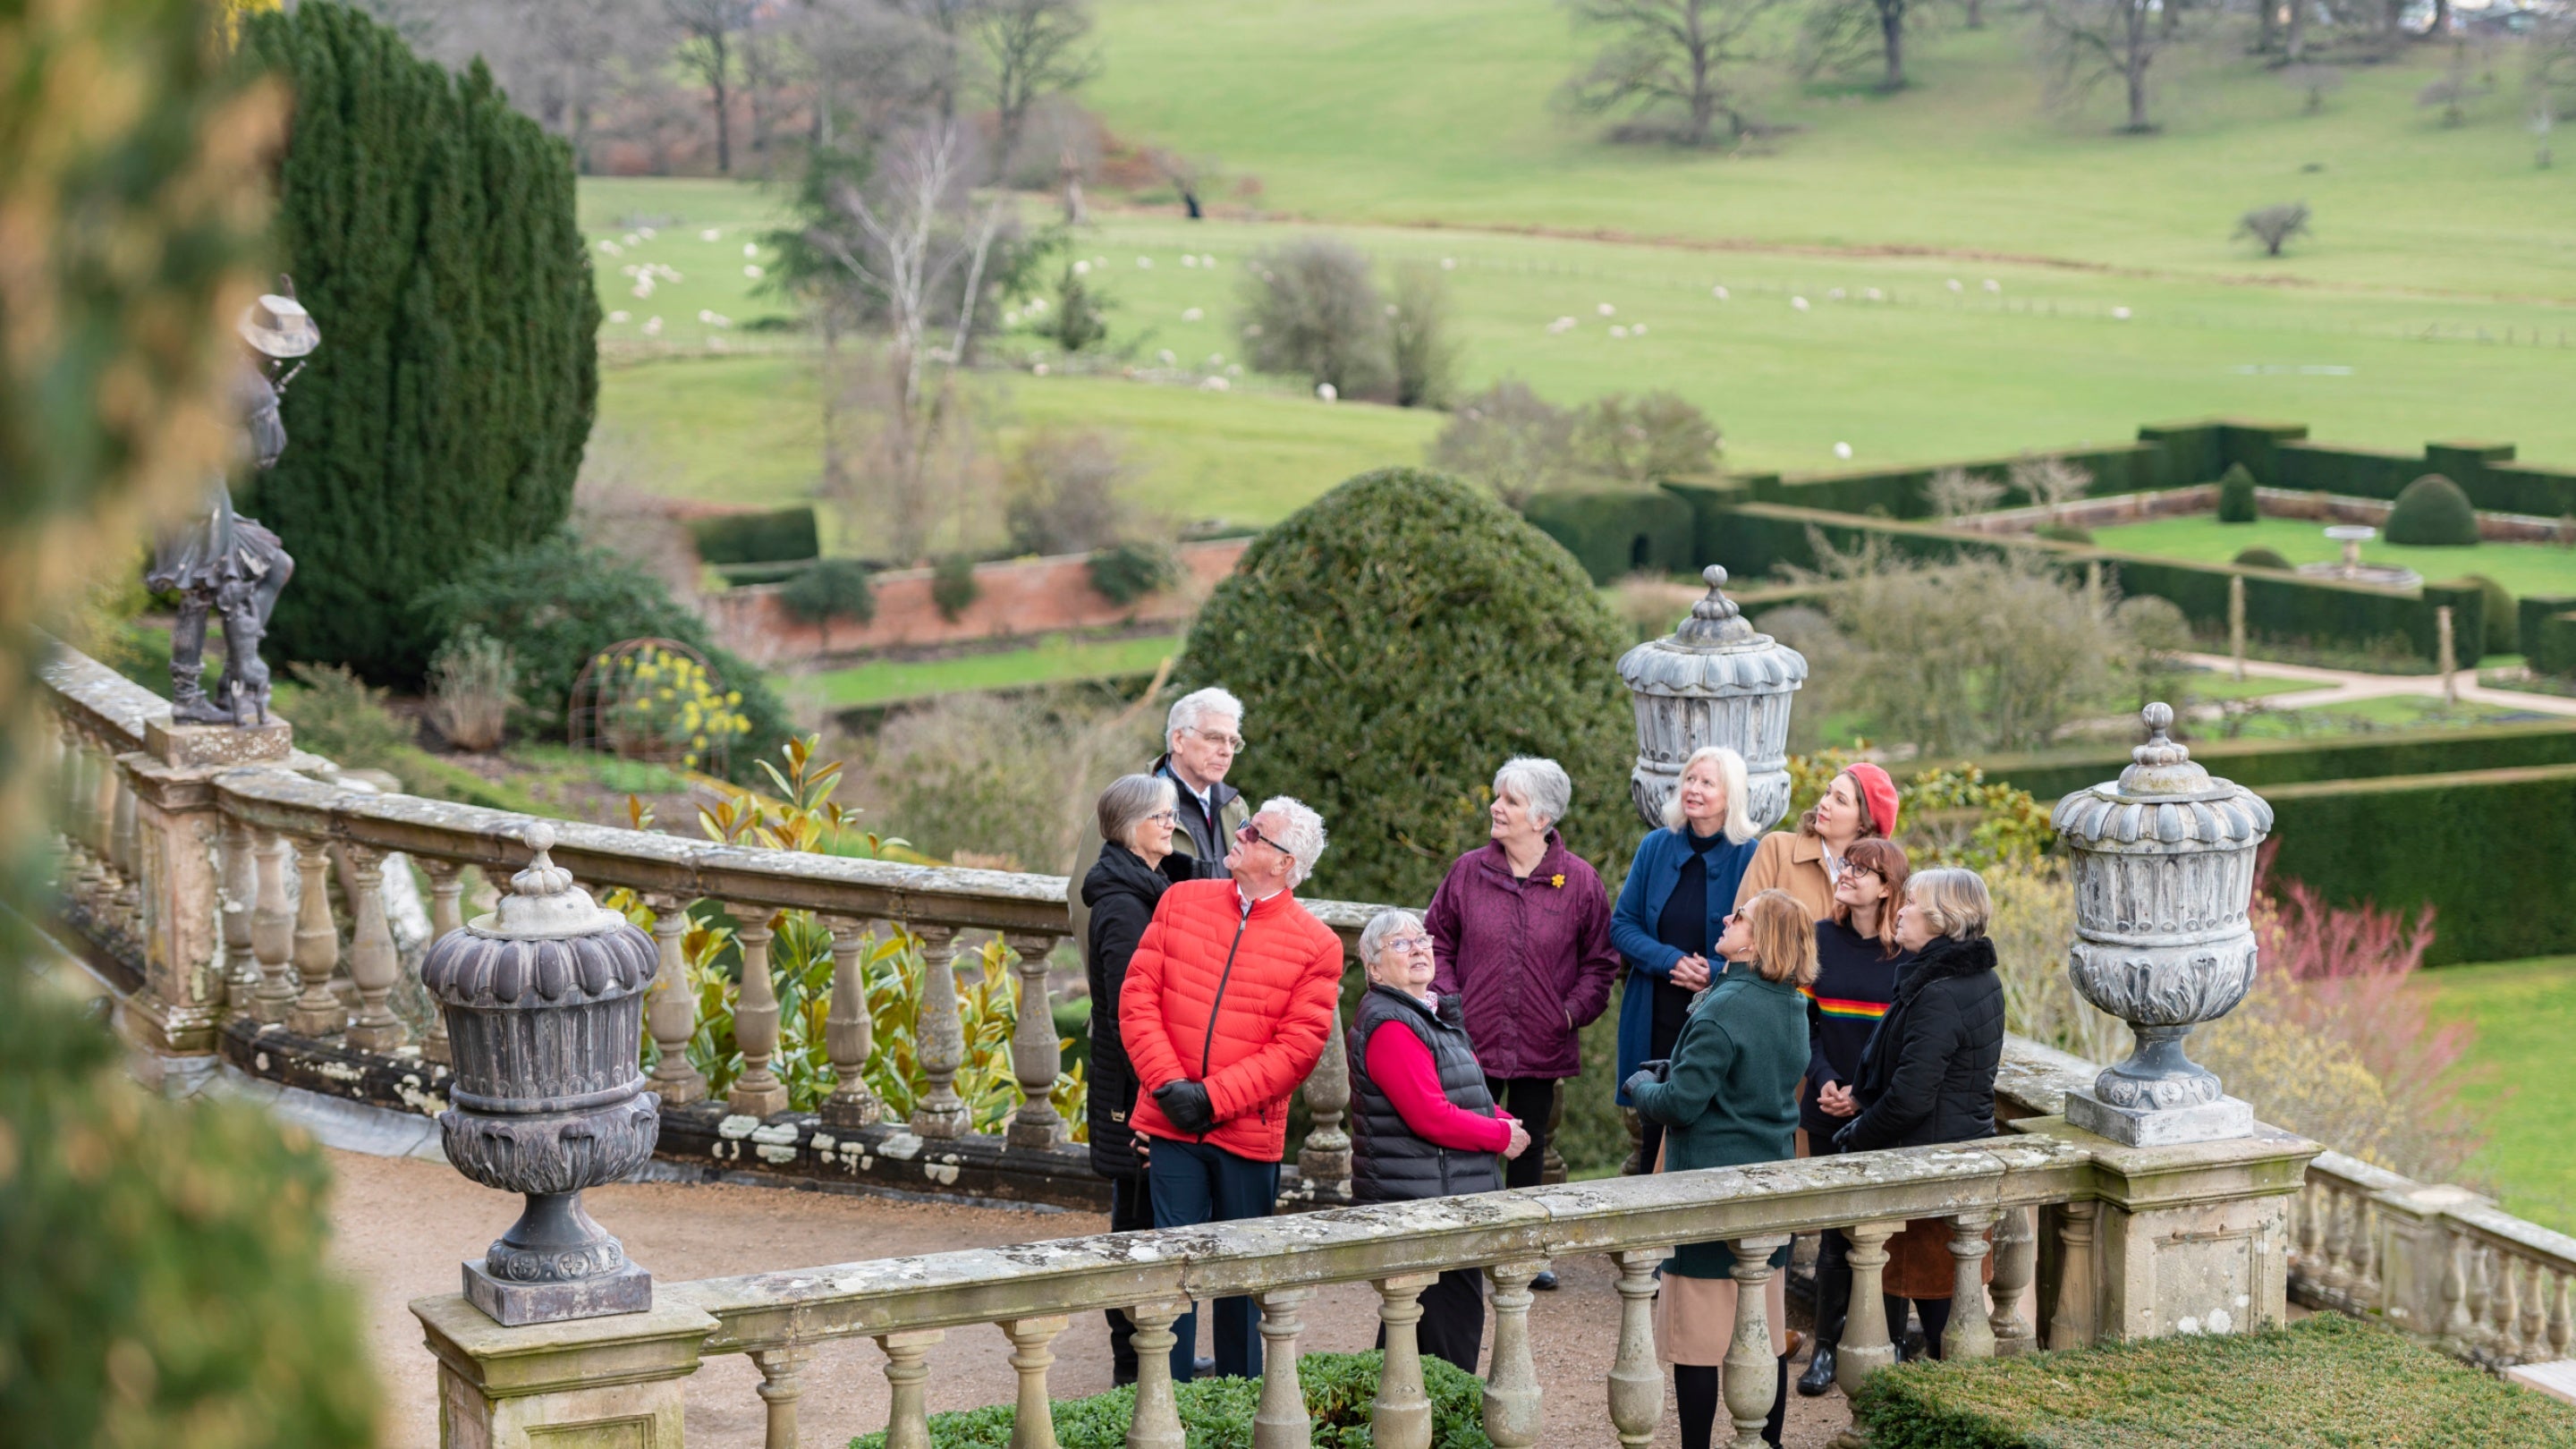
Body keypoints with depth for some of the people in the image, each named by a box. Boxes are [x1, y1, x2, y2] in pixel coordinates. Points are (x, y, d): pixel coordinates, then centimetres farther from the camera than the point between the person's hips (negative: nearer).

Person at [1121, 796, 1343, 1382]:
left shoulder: (1317, 944, -4)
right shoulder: (1181, 901, 5)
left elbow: (1298, 1046, -9)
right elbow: (1138, 995, 2)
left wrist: (1213, 1097, -15)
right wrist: (1168, 1084, -10)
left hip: (1248, 1131, -1)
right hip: (1170, 1121, 1)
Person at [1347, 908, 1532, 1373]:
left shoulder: (1432, 1015, 19)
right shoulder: (1389, 1026, -15)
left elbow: (1464, 1096, 26)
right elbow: (1430, 1116, -21)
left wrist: (1504, 1120, 5)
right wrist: (1502, 1136, -10)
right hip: (1420, 1203, -10)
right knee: (1453, 1329, -10)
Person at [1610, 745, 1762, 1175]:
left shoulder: (1749, 857, -4)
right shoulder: (1656, 847, 6)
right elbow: (1622, 926, 6)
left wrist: (1720, 973, -17)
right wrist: (1670, 961, -11)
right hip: (1657, 1022, 3)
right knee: (1654, 1131, 6)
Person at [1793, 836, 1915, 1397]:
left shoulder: (1908, 954, -3)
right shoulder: (1819, 939, 4)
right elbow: (1803, 1019, 4)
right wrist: (1825, 1080, -11)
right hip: (1828, 1112, 2)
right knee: (1835, 1229, 3)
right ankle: (1827, 1346, 10)